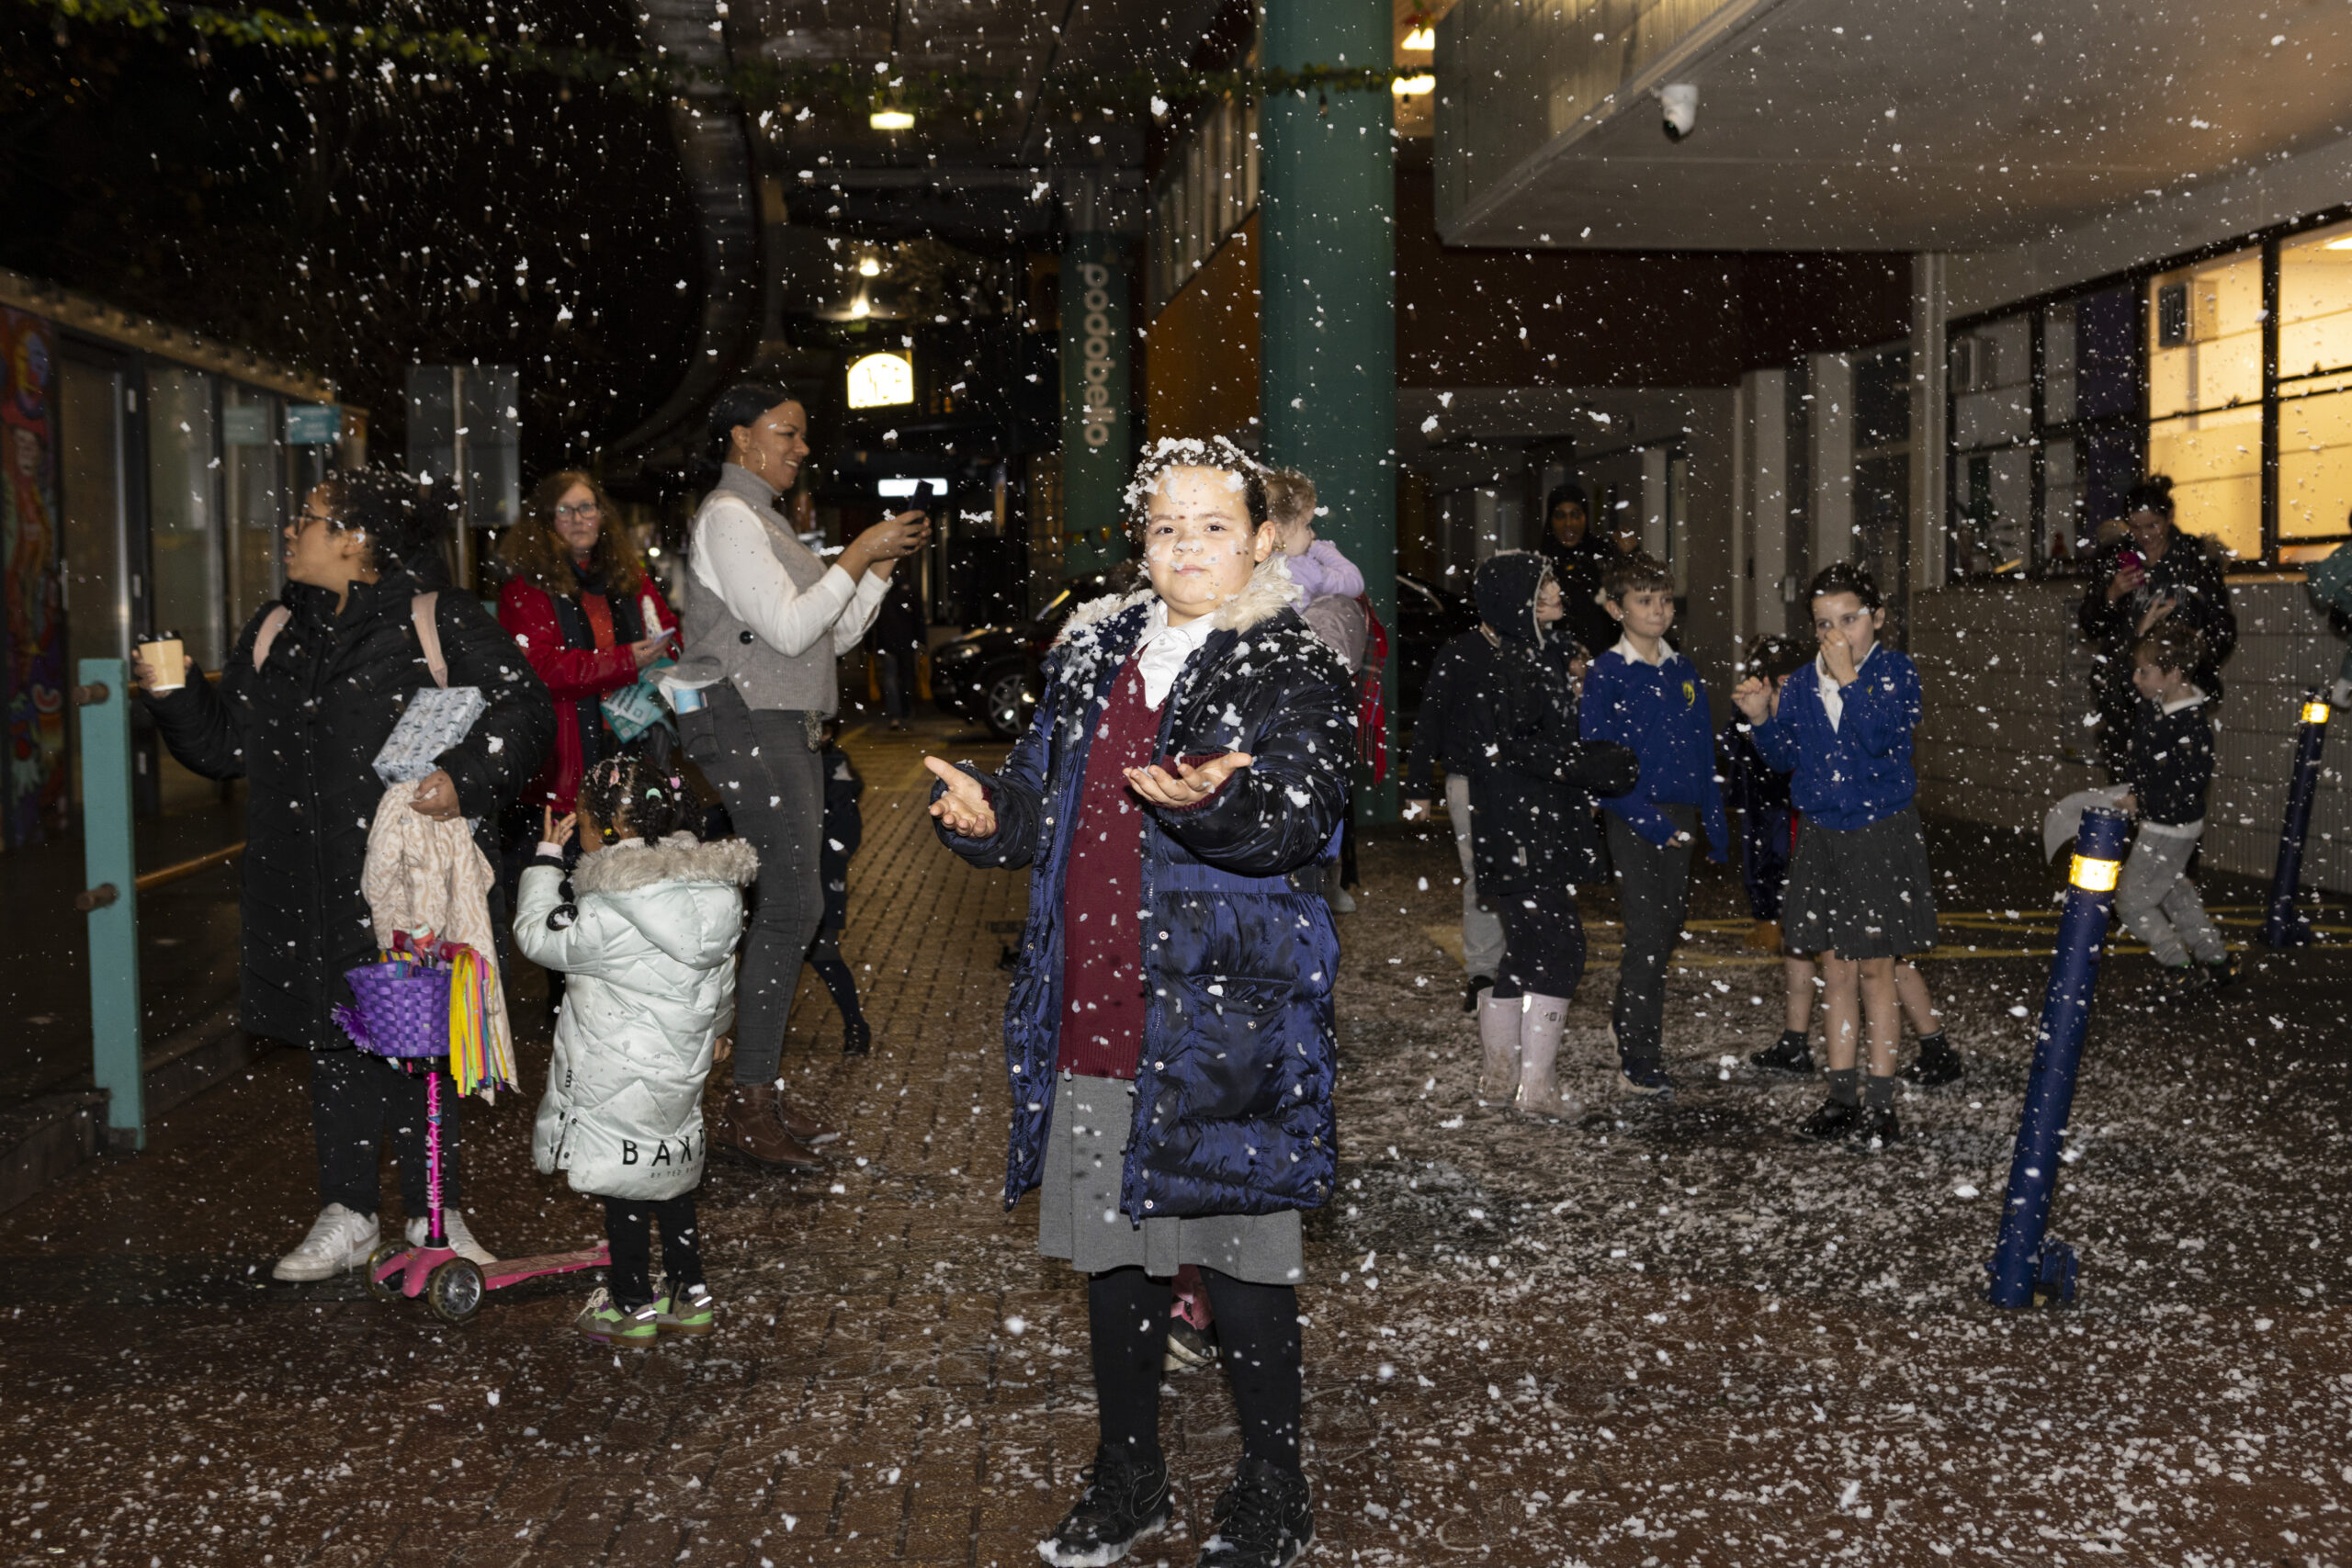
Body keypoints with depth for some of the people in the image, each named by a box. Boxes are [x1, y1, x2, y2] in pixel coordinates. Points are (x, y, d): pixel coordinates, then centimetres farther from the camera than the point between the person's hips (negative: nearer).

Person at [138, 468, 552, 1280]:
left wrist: (465, 778, -21)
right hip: (311, 891, 5)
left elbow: (523, 707, -8)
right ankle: (347, 1216, 21)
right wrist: (172, 695, 1)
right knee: (334, 1044, 9)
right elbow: (226, 744, 17)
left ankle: (434, 1212, 15)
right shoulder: (274, 632, 14)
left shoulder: (441, 621, -4)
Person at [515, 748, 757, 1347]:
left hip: (618, 1084, -7)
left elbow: (538, 936, -11)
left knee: (622, 1191, 9)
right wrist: (708, 1031, 25)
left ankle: (632, 1307, 21)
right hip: (681, 1072, 7)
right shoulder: (714, 891, -4)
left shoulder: (610, 918, -27)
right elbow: (721, 988, 8)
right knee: (672, 1183, 20)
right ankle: (691, 1295, 29)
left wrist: (547, 855, -3)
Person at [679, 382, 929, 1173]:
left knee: (786, 904, 7)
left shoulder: (763, 519, 23)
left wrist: (884, 564, 10)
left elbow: (833, 634, 20)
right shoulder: (728, 516, -8)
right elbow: (789, 628, -17)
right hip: (748, 723, -10)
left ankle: (762, 1091, 13)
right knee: (791, 903, -13)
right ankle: (750, 1109, -8)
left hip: (786, 729, 10)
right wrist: (859, 555, -12)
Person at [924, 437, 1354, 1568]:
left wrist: (1216, 799, -39)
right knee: (1112, 1256, 15)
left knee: (1237, 1262, 3)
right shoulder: (1091, 655, 12)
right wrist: (988, 811, -3)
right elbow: (1046, 803, 18)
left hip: (1219, 1026, -5)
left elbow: (1300, 819, -19)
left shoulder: (1292, 670, -5)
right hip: (1094, 1017, 6)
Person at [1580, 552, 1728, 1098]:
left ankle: (1626, 1019, 37)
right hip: (1633, 819, -6)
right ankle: (1639, 1063, 0)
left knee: (1671, 923, 14)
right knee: (1648, 934, -8)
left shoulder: (1684, 672, 11)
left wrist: (1716, 827, 10)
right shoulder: (1606, 674, -7)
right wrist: (1648, 819, -18)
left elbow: (1704, 754, 14)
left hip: (1680, 818, 6)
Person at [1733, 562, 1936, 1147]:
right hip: (1821, 835, 4)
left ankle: (1880, 1104, 10)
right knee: (1837, 970, 9)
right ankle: (1843, 1099, 17)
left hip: (1881, 833, -4)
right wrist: (1761, 719, -7)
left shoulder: (1895, 672, -7)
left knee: (1875, 970, 2)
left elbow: (1883, 737, -22)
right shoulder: (1802, 684, 6)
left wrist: (1849, 680, -24)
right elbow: (1785, 757, 10)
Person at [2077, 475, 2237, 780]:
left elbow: (2222, 628, 6)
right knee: (2122, 778, -7)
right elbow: (2090, 628, 12)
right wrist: (2111, 595, -6)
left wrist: (2197, 669, -6)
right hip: (2121, 692, 2)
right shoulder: (2113, 559, 10)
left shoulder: (2198, 558, 4)